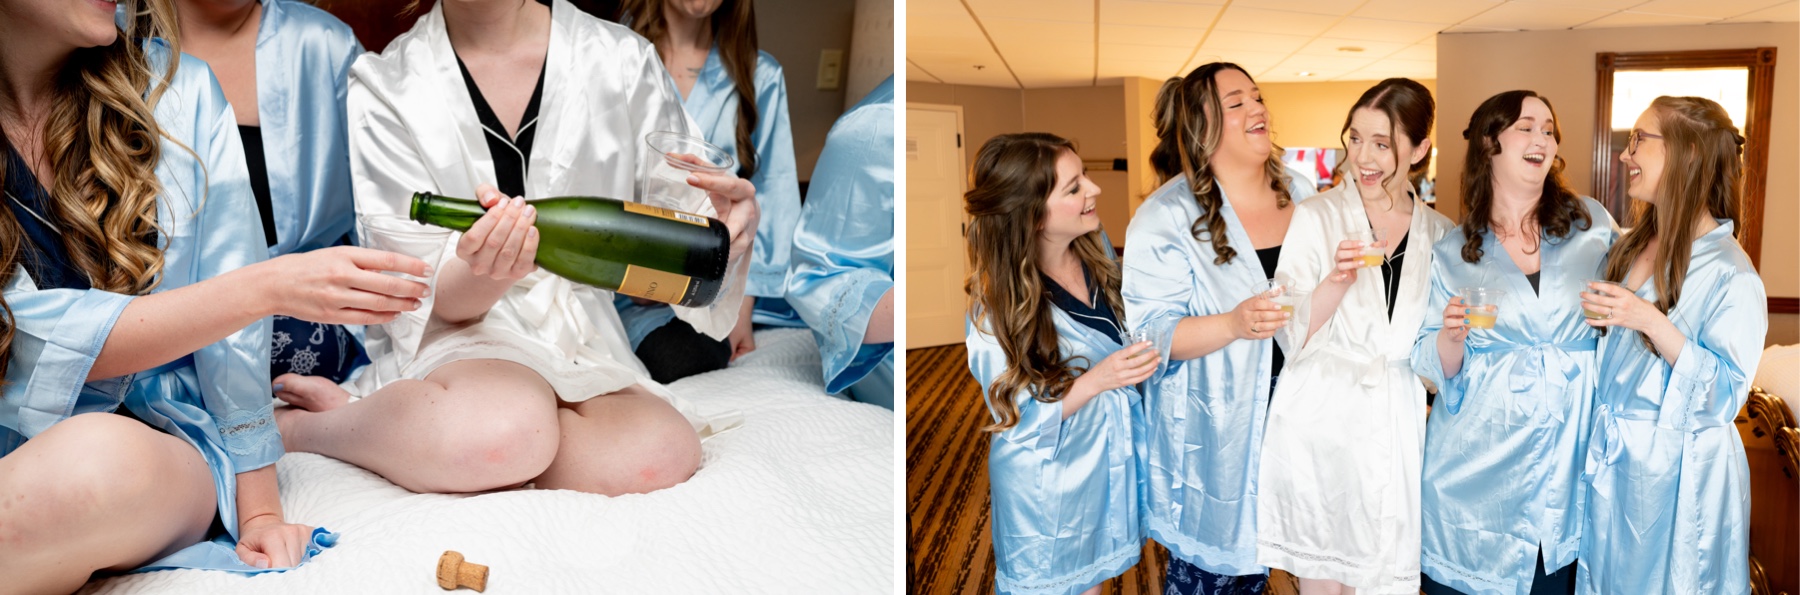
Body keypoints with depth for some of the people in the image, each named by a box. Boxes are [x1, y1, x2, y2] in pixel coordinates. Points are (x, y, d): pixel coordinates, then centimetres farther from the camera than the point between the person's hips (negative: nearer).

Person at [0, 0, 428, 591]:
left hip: (162, 437, -1)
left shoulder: (176, 92, -2)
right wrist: (267, 288, -24)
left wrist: (260, 510, -2)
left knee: (102, 461, -34)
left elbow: (230, 313, -2)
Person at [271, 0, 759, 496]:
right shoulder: (385, 86, -2)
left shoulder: (623, 60, 1)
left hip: (583, 344, 3)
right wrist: (489, 272, -29)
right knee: (505, 429, -40)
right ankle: (299, 423, -6)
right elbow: (422, 297, -5)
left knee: (662, 455, -32)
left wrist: (726, 233, -22)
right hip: (455, 338, -3)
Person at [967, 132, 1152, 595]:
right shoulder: (998, 303, -26)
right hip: (1049, 483, -5)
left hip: (1114, 463, 6)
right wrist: (1097, 381, -31)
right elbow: (1019, 420, -20)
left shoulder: (1094, 249, -8)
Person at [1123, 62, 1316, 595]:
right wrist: (1234, 324, -32)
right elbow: (1150, 331, -19)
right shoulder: (1166, 216, -15)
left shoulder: (1301, 194, 5)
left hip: (1292, 412, 6)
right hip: (1212, 433, -5)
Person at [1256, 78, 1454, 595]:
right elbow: (1290, 335, -8)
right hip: (1319, 428, -3)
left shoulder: (1439, 235, 7)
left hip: (1397, 433, 3)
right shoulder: (1316, 217, -3)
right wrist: (1337, 280, -22)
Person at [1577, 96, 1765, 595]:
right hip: (1608, 456, 7)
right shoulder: (1629, 247, 5)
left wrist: (1652, 322, -29)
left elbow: (1724, 393, -20)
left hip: (1675, 474, -6)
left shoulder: (1730, 273, -17)